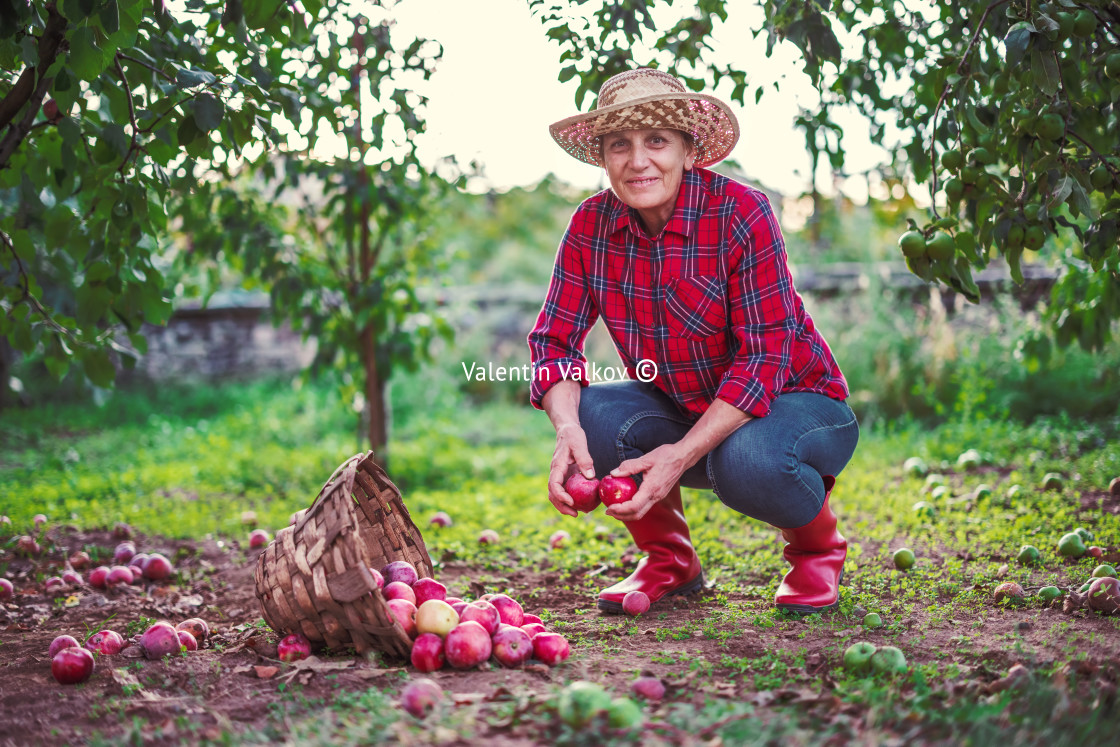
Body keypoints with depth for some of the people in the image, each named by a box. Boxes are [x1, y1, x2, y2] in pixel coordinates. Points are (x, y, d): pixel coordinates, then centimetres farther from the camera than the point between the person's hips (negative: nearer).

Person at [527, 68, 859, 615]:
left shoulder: (741, 214, -22)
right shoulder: (591, 226, -8)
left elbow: (766, 357, -25)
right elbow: (553, 339, -9)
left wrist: (681, 455, -35)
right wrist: (568, 430, -31)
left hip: (790, 401, -4)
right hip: (678, 410, 4)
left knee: (746, 462, -37)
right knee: (596, 414, -25)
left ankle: (816, 548, 1)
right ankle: (668, 560, 2)